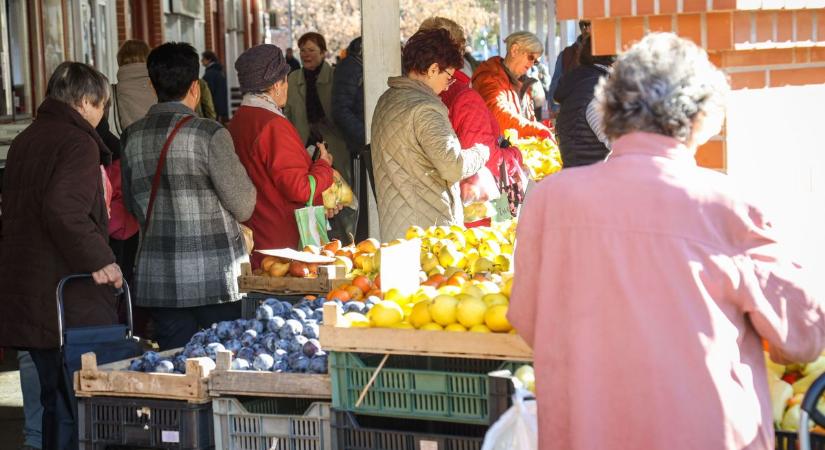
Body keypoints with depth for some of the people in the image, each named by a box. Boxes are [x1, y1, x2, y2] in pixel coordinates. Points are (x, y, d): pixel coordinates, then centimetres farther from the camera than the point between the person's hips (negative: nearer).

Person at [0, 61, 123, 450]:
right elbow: (63, 208, -25)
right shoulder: (78, 142, -11)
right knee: (81, 408, -4)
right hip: (70, 301, -9)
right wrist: (98, 259, -19)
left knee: (58, 403, 18)